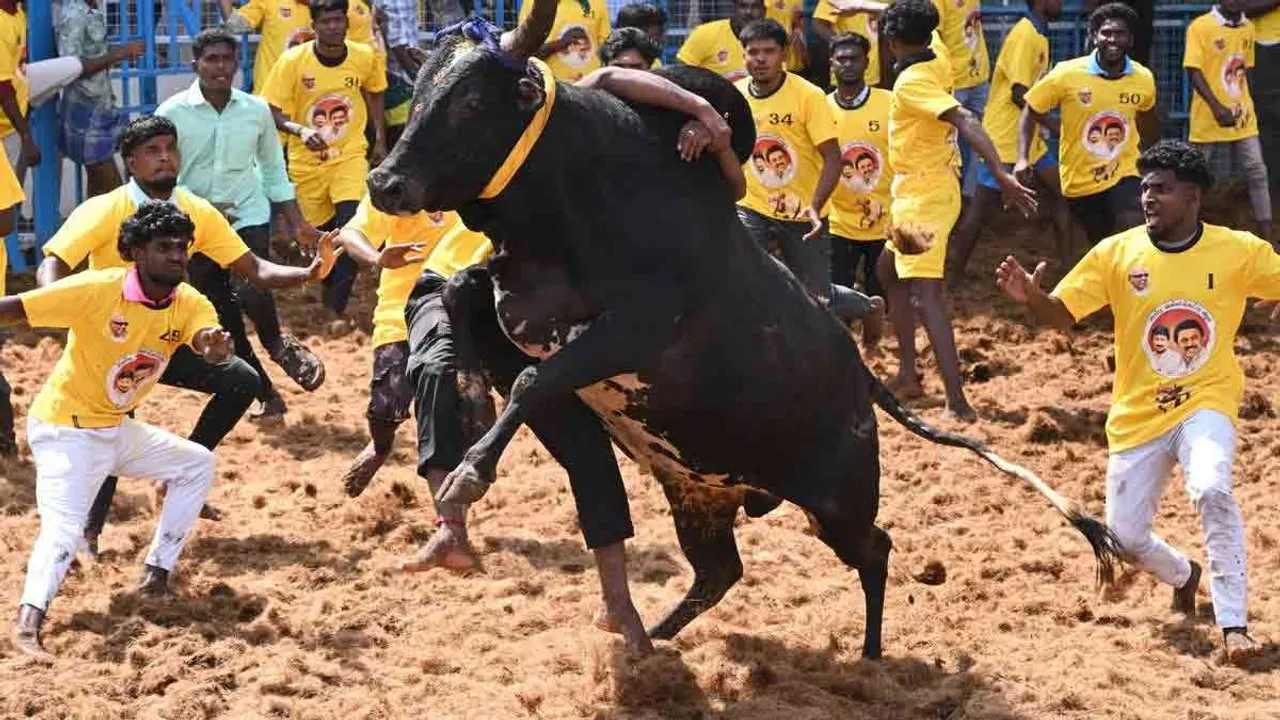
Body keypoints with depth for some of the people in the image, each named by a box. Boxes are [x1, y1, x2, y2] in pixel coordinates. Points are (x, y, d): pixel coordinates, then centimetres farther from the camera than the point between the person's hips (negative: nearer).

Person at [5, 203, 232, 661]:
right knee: (63, 525, -25)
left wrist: (216, 346, -52)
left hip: (117, 428, 8)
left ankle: (156, 575, 17)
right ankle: (27, 623, -40)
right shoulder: (98, 290, -23)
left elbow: (208, 345, -27)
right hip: (65, 429, -8)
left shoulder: (189, 304, -7)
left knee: (197, 465, 14)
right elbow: (14, 309, -24)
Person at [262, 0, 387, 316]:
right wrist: (300, 130, -32)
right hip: (307, 161, 0)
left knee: (352, 224, -21)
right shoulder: (293, 61, -17)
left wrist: (380, 141, 11)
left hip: (350, 155, 0)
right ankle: (331, 292, 39)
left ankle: (337, 306, -14)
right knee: (322, 232, 11)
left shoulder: (364, 57, -9)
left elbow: (374, 93, 12)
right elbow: (271, 111, -14)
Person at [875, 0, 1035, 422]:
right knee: (889, 271, 26)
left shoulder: (910, 83, -19)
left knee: (926, 295, -16)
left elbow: (966, 121, -31)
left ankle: (957, 404, -26)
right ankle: (908, 375, 27)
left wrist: (1000, 174, -39)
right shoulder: (939, 67, 6)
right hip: (939, 191, 10)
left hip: (921, 200, -10)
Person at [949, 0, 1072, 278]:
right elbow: (1019, 93, -21)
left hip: (1028, 136, 10)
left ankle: (1068, 265, 13)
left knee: (1061, 195, 8)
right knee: (980, 206, -2)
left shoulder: (1038, 35, 11)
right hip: (1005, 137, -10)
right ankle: (956, 273, 6)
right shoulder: (1025, 35, -18)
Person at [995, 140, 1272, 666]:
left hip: (1205, 403, -3)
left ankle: (1233, 623, -23)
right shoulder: (1116, 253, -4)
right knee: (1124, 535, 5)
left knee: (1212, 490, -32)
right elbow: (1062, 315, -4)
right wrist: (1030, 296, -26)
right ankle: (1183, 575, 41)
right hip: (1138, 415, 3)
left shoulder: (1238, 252, -7)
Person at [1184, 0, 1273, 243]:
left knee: (1257, 173, 0)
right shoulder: (1200, 27, -12)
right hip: (1210, 119, -5)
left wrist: (1243, 105, 13)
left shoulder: (1248, 28, 7)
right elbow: (1193, 71, -16)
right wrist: (1217, 108, -25)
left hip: (1243, 116, 5)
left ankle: (1265, 240, 2)